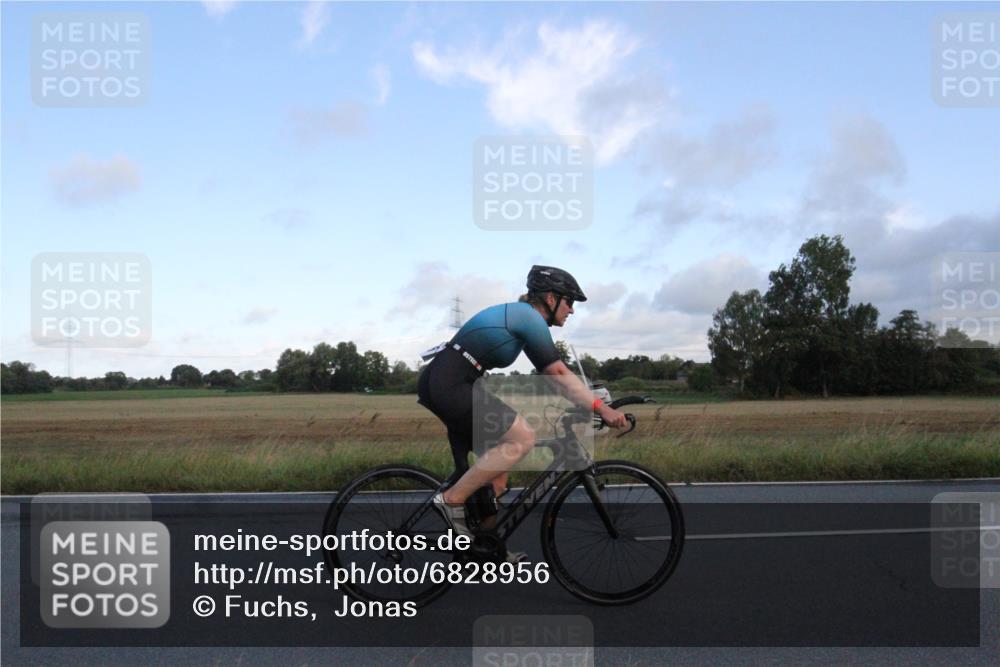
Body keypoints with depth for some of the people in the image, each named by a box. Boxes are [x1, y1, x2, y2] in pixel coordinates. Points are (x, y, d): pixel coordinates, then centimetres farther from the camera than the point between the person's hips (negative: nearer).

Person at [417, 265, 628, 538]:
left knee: (497, 466, 14)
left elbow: (551, 374, 23)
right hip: (450, 385, -10)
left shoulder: (518, 315, 20)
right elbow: (559, 375, -13)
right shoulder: (530, 317, -9)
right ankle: (452, 499, -9)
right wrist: (600, 407, -10)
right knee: (522, 438, -15)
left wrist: (590, 402, 22)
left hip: (439, 382, 10)